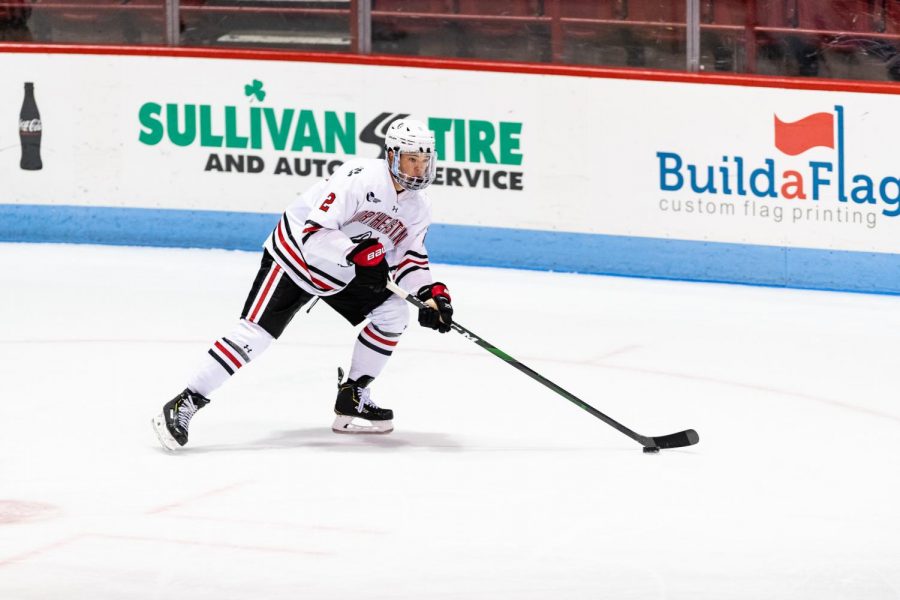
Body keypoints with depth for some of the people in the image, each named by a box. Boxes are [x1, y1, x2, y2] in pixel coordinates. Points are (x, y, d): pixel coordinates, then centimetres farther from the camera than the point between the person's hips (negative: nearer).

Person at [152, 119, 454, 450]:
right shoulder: (360, 178, -27)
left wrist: (431, 292, -13)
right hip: (296, 254, -8)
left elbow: (409, 260, 4)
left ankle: (352, 399, 6)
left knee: (393, 311, -7)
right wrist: (358, 252, -42)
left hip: (343, 273, 8)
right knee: (255, 332, -18)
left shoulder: (417, 206, -2)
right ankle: (184, 404, -18)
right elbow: (315, 235, -31)